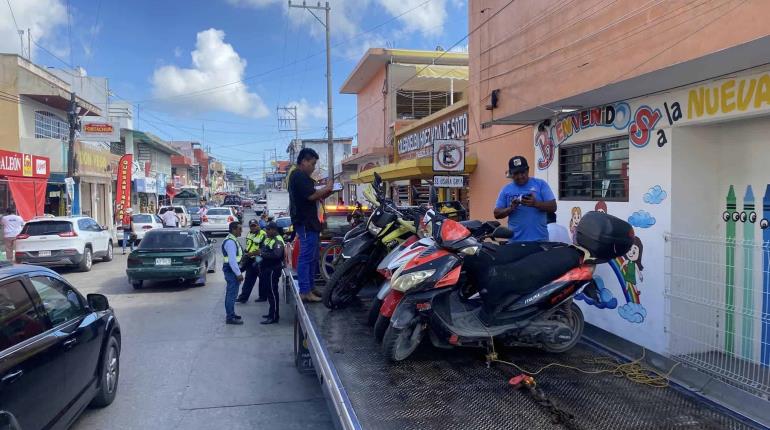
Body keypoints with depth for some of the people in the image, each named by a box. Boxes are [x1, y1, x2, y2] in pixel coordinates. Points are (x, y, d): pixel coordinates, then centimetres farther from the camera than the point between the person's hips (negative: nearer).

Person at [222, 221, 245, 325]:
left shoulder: (232, 240, 13)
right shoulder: (230, 242, -20)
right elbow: (232, 260, -24)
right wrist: (238, 273, -22)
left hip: (232, 270, 11)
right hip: (232, 270, -11)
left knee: (231, 293, 18)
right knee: (232, 294, -6)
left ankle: (230, 314, 29)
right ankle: (230, 317, -1)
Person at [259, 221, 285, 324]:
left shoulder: (278, 241, -16)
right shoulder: (268, 238, 15)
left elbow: (277, 255, -30)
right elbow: (263, 249, 28)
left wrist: (263, 254, -25)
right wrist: (260, 254, 9)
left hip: (273, 270, -10)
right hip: (266, 269, 10)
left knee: (272, 293, -8)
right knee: (269, 291, 17)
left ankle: (273, 317, -5)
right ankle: (271, 313, 29)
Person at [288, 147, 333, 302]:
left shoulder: (298, 176, 22)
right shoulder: (300, 176, -13)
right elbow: (311, 195, -21)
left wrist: (322, 196, 11)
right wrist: (326, 188, -6)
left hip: (307, 222, 11)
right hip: (306, 222, -11)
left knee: (312, 257, 14)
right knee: (307, 257, -10)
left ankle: (308, 288, 19)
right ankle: (305, 292, -9)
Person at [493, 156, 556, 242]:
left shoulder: (541, 184, 5)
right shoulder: (506, 190, 10)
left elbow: (553, 207, -2)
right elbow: (497, 214, 7)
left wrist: (536, 203, -20)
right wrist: (511, 208, -12)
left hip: (540, 239, -1)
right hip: (516, 241, 1)